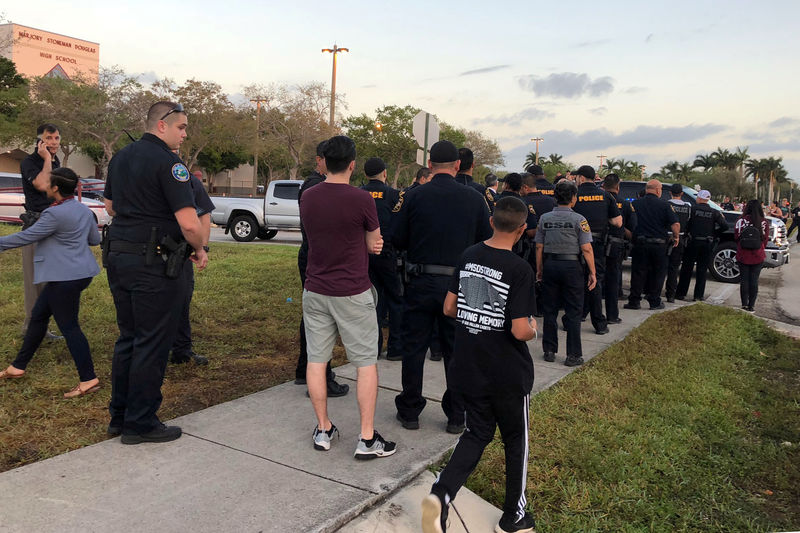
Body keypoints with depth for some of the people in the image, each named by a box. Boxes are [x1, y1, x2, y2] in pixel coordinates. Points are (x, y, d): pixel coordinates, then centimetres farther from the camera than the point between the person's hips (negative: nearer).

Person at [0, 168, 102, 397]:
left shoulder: (55, 214, -19)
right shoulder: (83, 209, 7)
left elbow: (26, 237, -14)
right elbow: (95, 239, 16)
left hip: (66, 277, -10)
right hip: (80, 272, 10)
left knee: (69, 326, -4)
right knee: (38, 316, 19)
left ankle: (88, 380, 0)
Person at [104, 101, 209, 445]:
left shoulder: (120, 157, 13)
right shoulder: (167, 162, -15)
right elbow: (189, 223, -22)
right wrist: (199, 251, -5)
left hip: (118, 258, 9)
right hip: (154, 264, -9)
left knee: (128, 338, 18)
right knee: (152, 344, 2)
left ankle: (119, 416, 28)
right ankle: (140, 424, 12)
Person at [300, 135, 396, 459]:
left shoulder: (307, 197, 3)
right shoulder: (361, 199, -13)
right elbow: (374, 244, -3)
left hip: (315, 290, 5)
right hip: (353, 292, -4)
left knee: (316, 359, 12)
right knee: (366, 362, 6)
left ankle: (323, 430, 22)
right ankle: (367, 439, 9)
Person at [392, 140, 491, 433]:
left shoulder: (415, 196, -6)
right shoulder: (474, 198, -4)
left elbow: (398, 240, -2)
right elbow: (487, 241, 2)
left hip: (421, 282, -1)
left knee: (414, 348, 12)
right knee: (456, 351, 12)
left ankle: (410, 411, 22)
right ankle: (456, 416, 21)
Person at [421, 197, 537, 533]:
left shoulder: (468, 256, -1)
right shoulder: (520, 270, -18)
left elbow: (449, 308, 4)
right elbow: (520, 330, -21)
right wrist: (533, 330, 1)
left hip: (467, 367, 5)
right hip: (508, 373, -4)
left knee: (478, 433, 18)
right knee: (515, 439, 16)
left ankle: (441, 493, -5)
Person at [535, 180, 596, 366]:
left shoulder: (545, 218, 3)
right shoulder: (578, 219, -8)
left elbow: (539, 247, 5)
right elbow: (586, 249, -10)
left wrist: (539, 269, 15)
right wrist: (592, 273, -4)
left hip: (550, 265, 3)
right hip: (572, 266, -3)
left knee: (550, 310, 11)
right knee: (573, 312, 4)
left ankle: (549, 351, 17)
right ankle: (573, 355, 7)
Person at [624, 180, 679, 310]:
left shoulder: (635, 204, 2)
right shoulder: (664, 205, -4)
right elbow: (676, 224, -9)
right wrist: (676, 237, 7)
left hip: (640, 243, 2)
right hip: (659, 244, -1)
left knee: (638, 273, 7)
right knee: (658, 274, 10)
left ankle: (634, 301, 7)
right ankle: (655, 301, 13)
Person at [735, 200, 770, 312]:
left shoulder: (741, 220, -10)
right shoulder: (764, 223, -7)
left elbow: (736, 237, -2)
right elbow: (765, 240, 0)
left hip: (742, 256, 0)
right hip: (758, 256, 0)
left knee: (744, 280, 9)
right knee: (754, 281, 8)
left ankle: (744, 304, 9)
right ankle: (751, 305, 11)